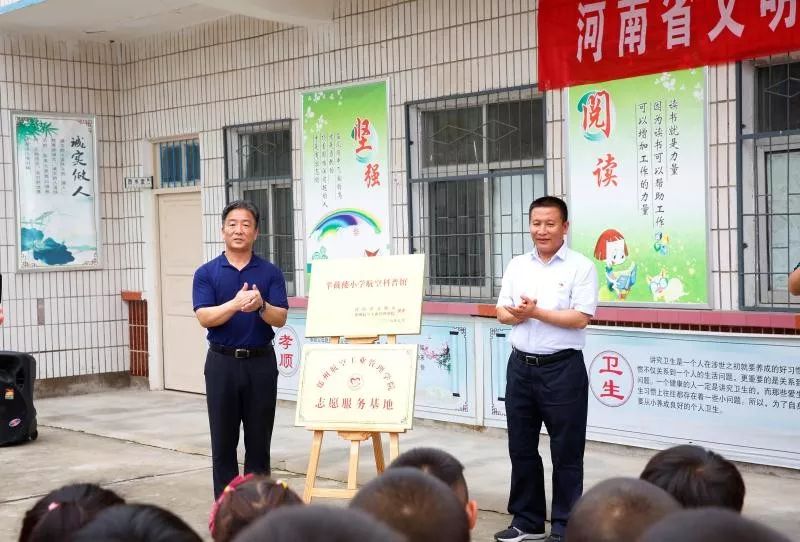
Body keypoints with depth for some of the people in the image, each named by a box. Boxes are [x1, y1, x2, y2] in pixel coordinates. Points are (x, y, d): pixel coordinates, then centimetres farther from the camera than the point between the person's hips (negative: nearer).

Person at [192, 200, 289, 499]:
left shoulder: (271, 273, 3)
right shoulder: (206, 273, 1)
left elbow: (280, 318, -5)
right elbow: (204, 317, -10)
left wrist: (260, 306, -26)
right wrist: (235, 304, -27)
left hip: (261, 362, 1)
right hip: (222, 363, 0)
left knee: (259, 440, 6)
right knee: (223, 440, 4)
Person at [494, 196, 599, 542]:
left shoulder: (581, 267, -5)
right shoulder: (517, 266, 10)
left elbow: (580, 318, -13)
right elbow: (502, 312, 8)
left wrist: (535, 312, -15)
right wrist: (518, 314, -13)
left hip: (562, 368, -5)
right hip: (521, 366, 5)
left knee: (566, 452, 2)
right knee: (521, 447, 12)